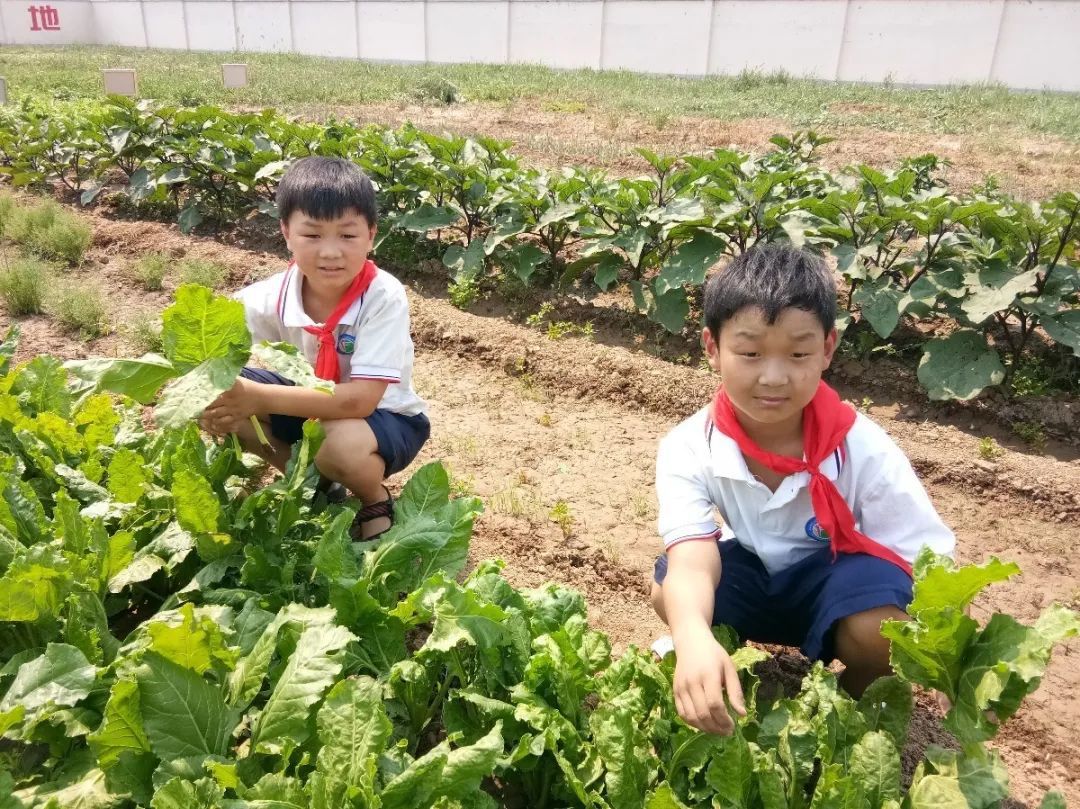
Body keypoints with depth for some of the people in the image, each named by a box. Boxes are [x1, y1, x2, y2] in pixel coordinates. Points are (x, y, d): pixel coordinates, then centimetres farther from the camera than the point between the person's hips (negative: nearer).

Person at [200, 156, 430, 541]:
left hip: (383, 416, -4)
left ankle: (376, 503, -2)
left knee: (343, 443, -38)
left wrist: (258, 397, -39)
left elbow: (359, 400, -35)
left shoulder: (384, 297, -28)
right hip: (308, 404, 5)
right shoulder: (272, 297, -17)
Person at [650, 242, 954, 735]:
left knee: (877, 628, -33)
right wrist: (695, 641, -61)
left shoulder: (863, 450, -27)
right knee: (669, 590, -27)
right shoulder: (689, 450, -26)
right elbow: (693, 560, -40)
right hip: (748, 575, 2)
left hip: (838, 579, -1)